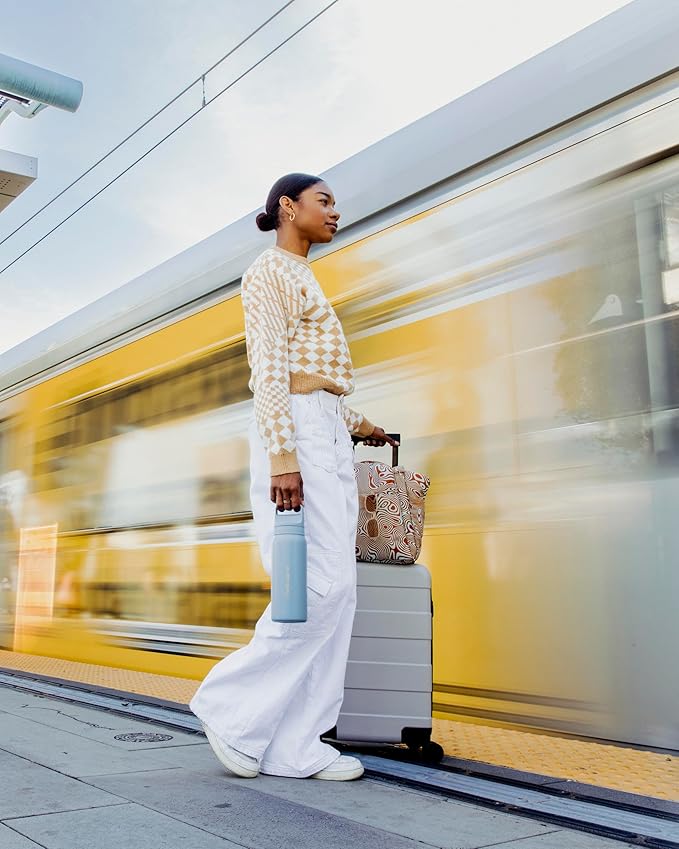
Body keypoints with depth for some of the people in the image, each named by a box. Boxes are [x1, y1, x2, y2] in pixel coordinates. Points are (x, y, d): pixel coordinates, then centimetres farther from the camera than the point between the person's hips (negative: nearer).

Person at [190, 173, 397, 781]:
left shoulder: (304, 280, 27)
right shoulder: (270, 271, -1)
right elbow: (268, 371, -13)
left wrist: (356, 425, 34)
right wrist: (282, 456, -22)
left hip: (328, 437, 9)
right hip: (295, 433, -9)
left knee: (335, 592, 2)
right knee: (321, 588, -14)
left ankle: (297, 746, 6)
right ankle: (234, 707, 1)